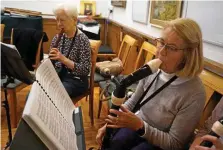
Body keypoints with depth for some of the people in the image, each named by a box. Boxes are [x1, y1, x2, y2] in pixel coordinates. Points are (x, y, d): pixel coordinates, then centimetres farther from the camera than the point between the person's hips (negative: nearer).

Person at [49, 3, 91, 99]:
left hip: (75, 80, -5)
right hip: (57, 76, 5)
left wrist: (64, 59, -28)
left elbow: (86, 70, -18)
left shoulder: (82, 39, -12)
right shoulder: (57, 38, 6)